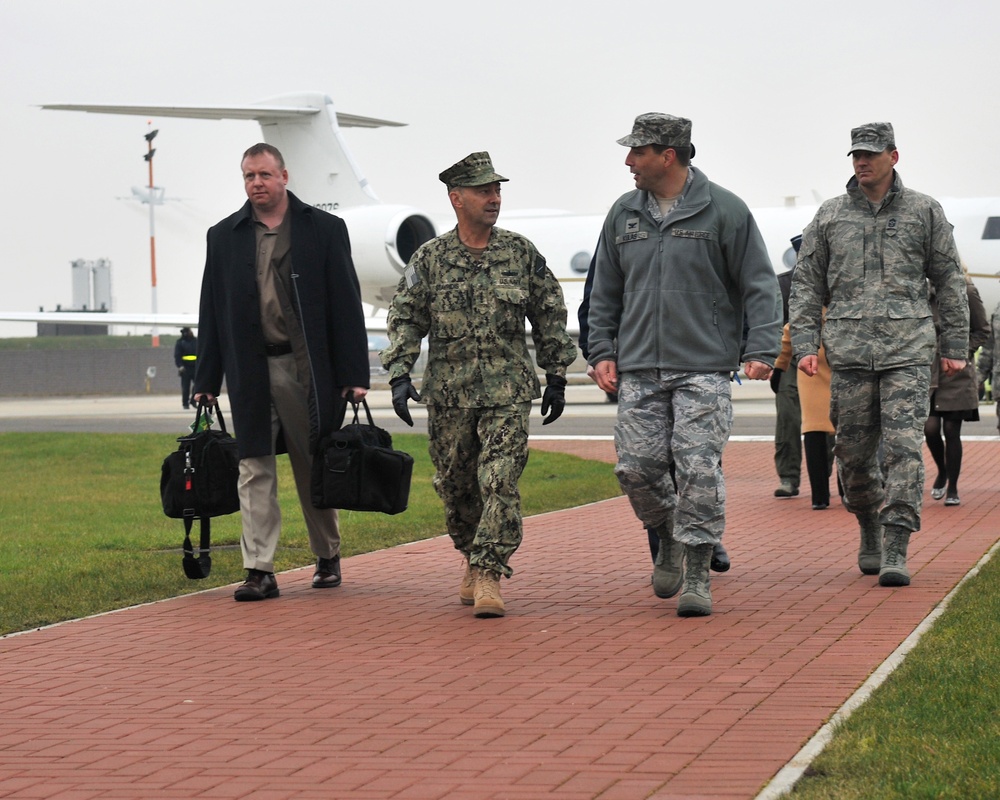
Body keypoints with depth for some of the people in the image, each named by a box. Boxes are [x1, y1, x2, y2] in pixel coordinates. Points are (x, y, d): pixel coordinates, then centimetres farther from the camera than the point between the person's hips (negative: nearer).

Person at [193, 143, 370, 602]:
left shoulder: (324, 229, 2)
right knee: (254, 471, -2)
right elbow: (211, 313, 11)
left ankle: (327, 556, 26)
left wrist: (354, 374, -6)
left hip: (308, 369, -1)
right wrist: (206, 380, 6)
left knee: (315, 469, 8)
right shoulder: (224, 237, 9)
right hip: (250, 371, 2)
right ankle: (259, 571, -1)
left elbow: (346, 305, 0)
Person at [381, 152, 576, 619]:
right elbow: (405, 319, 4)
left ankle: (490, 577, -10)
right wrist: (399, 375, -7)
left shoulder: (522, 254, 3)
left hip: (508, 392, -1)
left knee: (500, 483, -12)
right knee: (456, 484, 10)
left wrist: (556, 377, 10)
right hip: (448, 392, 1)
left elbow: (550, 317, 10)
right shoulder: (429, 259, 2)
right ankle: (473, 559, 32)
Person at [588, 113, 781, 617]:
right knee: (636, 468, -2)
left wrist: (761, 350, -10)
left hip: (704, 371, -4)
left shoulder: (724, 211, 0)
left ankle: (697, 575, 1)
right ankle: (668, 538, 25)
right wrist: (602, 351, 9)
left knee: (700, 471, -9)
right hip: (639, 371, 4)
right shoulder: (623, 213, 13)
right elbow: (605, 292, 19)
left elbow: (759, 285, 0)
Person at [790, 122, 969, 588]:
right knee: (854, 454, 4)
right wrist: (804, 345, 2)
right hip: (849, 355, 2)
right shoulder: (829, 216, 11)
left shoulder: (925, 212, 9)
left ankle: (895, 552, -12)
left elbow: (949, 281, 12)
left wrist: (955, 346, 7)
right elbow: (806, 284, 12)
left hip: (908, 353, -2)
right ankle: (870, 534, 27)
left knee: (904, 449, -12)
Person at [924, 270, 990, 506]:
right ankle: (942, 472, 23)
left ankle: (952, 489, 14)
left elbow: (983, 330, 3)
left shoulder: (967, 292, -3)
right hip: (928, 371, 2)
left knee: (951, 431, 2)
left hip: (957, 373, -2)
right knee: (930, 428, -6)